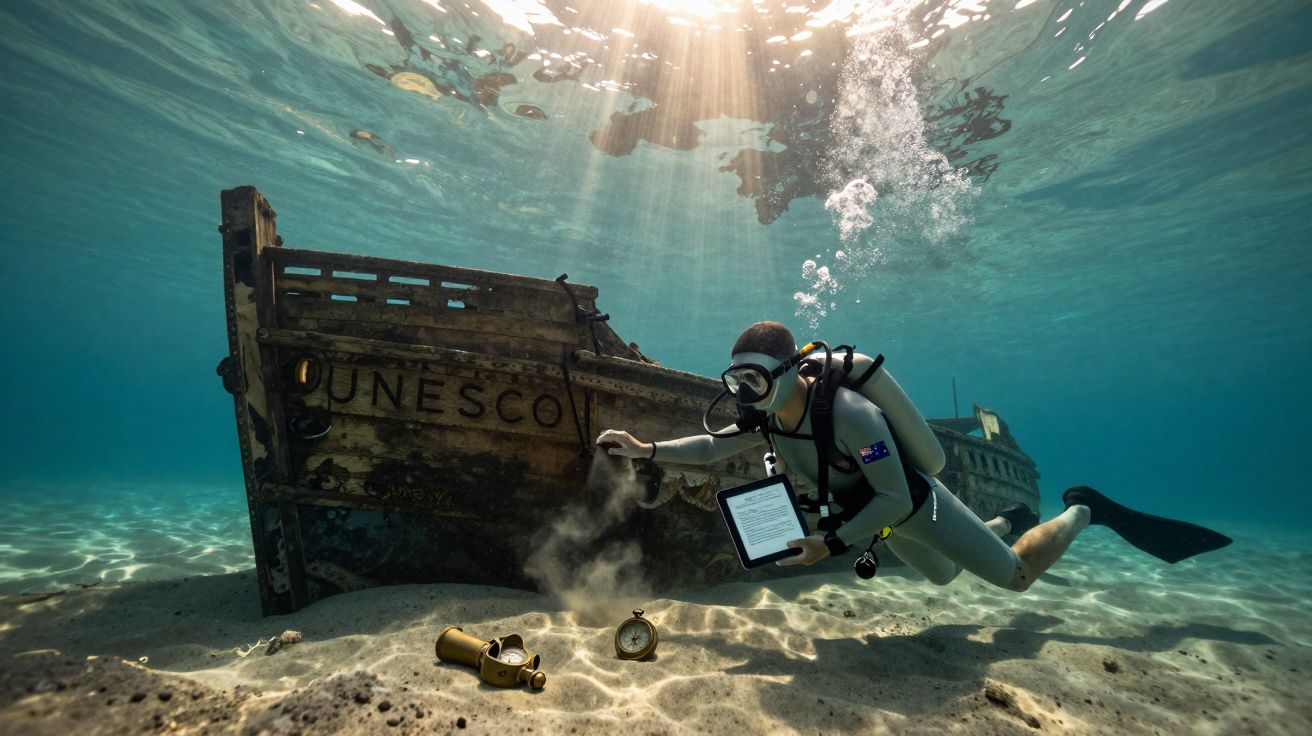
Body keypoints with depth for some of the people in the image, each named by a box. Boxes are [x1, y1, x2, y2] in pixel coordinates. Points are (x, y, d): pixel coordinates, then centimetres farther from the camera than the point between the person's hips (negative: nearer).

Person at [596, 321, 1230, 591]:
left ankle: (1083, 510, 31)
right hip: (878, 515, 7)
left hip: (918, 506, -7)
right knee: (942, 577, 30)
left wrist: (832, 543, -34)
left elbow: (897, 498, -34)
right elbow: (712, 446, -9)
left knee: (1017, 577, 8)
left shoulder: (849, 412, -40)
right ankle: (1012, 519, 51)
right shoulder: (767, 419, -17)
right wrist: (646, 448, -18)